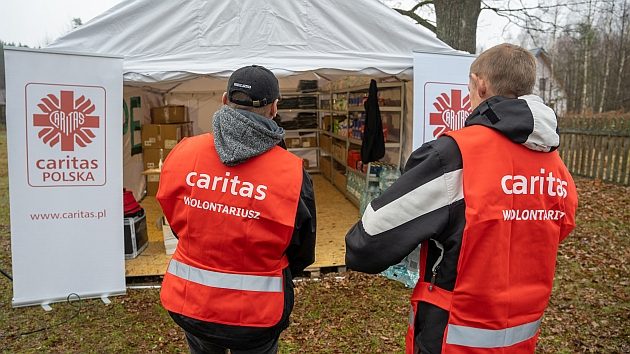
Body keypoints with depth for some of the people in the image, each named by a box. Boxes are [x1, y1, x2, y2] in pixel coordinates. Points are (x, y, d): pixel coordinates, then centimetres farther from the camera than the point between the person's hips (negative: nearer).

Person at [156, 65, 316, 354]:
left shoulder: (183, 152, -11)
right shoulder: (291, 172, -19)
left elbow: (175, 221, 4)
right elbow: (302, 254, -6)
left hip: (188, 301, 3)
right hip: (254, 310, -2)